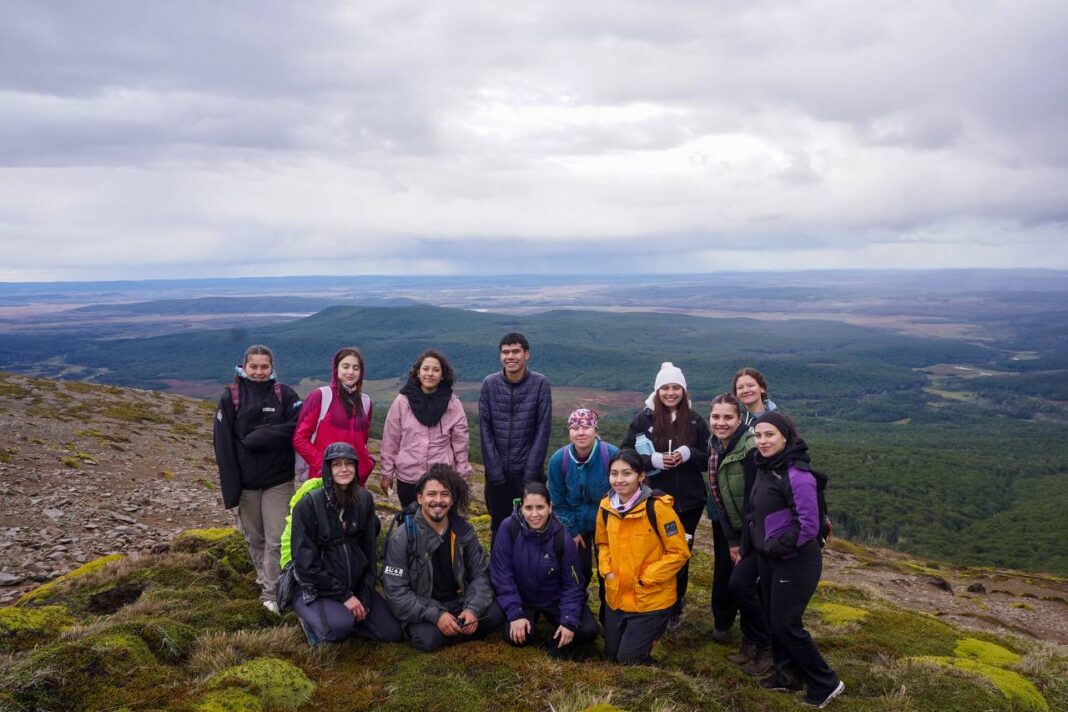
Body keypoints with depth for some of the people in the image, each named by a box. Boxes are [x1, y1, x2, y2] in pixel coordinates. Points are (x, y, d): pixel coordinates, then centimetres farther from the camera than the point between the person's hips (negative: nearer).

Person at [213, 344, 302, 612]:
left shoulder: (285, 395, -2)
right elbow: (223, 445, -6)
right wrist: (231, 491, -12)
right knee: (254, 537, 14)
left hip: (278, 480, -1)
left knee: (276, 539, -3)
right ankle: (264, 576, 36)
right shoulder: (230, 398, -2)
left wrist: (254, 438, -17)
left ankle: (271, 592, 8)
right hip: (246, 482, 1)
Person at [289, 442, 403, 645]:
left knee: (394, 633, -3)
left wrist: (365, 596, -4)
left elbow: (369, 552, 3)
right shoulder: (308, 505, -17)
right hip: (316, 590, -5)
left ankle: (345, 616, 17)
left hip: (356, 585, 5)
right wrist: (344, 595, -17)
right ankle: (312, 620, 1)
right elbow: (306, 562, -17)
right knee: (340, 628, -33)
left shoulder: (364, 500, -2)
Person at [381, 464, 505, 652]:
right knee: (428, 638, -33)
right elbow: (396, 591, -16)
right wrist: (435, 615, -26)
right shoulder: (402, 538, -14)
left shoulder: (464, 531, -3)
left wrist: (473, 609, -19)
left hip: (459, 602, 3)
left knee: (496, 614, -21)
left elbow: (480, 574, 0)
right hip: (423, 610, -3)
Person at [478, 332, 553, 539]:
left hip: (528, 471, -1)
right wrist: (495, 471, -7)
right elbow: (484, 429, -2)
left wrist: (531, 472, -11)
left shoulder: (540, 384, -6)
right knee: (499, 528, 11)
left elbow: (543, 429, -7)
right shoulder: (489, 384, -1)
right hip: (497, 473, 2)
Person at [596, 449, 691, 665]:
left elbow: (679, 552, -17)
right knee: (611, 655, 17)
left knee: (628, 659, 0)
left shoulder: (658, 507, -21)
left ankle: (657, 626, 24)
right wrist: (607, 571, -5)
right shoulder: (606, 506, -4)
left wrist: (645, 579, -18)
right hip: (616, 596, 6)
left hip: (651, 600, -6)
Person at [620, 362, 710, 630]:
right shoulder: (643, 419, -3)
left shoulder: (695, 420, 1)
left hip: (688, 501, 1)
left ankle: (675, 608, 30)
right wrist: (653, 460, -18)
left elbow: (709, 460, 4)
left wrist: (689, 454, -16)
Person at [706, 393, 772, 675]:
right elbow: (718, 496, 0)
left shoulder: (751, 449, -25)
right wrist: (731, 541, -3)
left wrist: (744, 542, -17)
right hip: (728, 527, 7)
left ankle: (764, 646, 5)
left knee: (741, 582, -14)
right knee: (724, 575, 11)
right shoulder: (714, 446, -2)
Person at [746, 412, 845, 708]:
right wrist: (759, 545, 10)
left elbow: (808, 526, -25)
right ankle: (787, 674, 33)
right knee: (774, 617, 16)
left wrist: (776, 547, -18)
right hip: (767, 558, 8)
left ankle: (825, 684, 16)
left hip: (795, 561, -8)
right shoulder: (765, 467, 2)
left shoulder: (797, 474, -24)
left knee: (786, 623, -1)